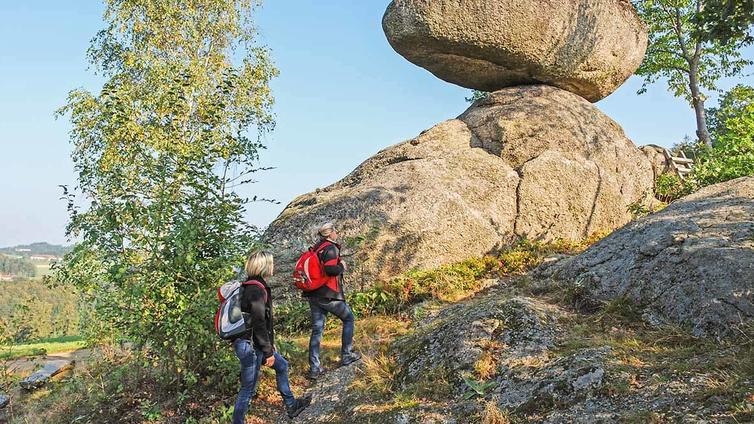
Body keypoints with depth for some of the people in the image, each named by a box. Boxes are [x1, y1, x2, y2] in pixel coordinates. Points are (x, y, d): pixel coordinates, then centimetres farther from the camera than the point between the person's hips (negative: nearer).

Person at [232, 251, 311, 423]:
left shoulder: (249, 286, 9)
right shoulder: (257, 289, -22)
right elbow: (259, 323, -24)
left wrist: (269, 346, 23)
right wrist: (269, 352, -16)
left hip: (252, 343, 11)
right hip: (249, 346, -11)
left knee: (282, 365, 23)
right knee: (248, 390, 0)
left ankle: (291, 406, 36)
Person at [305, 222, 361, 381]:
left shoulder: (315, 248, 12)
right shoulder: (331, 248, -14)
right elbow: (330, 269, -27)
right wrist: (342, 266, -8)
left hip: (313, 295, 8)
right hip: (329, 295, -8)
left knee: (317, 330, 9)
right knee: (348, 319, 14)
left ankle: (314, 368, 9)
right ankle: (346, 355, 17)